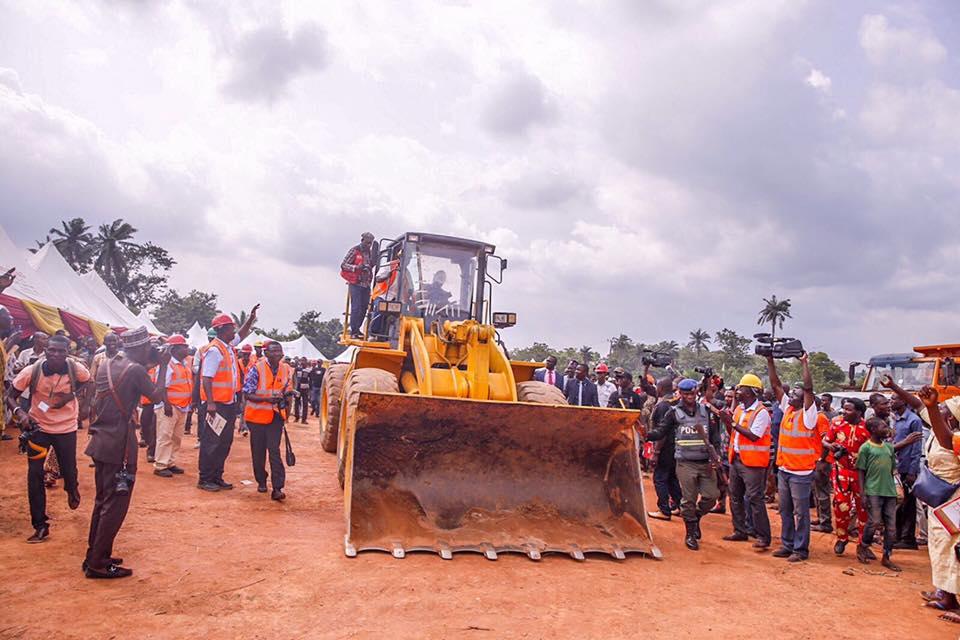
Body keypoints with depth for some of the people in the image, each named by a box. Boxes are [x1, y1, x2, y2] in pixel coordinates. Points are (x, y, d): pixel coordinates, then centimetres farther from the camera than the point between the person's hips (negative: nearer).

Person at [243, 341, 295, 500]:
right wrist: (267, 399, -27)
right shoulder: (257, 369, -12)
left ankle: (277, 488, -9)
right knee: (258, 451, 10)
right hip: (257, 415, -1)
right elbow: (248, 394, -14)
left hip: (276, 416, 1)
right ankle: (261, 481, 29)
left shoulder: (286, 370, 1)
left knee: (274, 450, -7)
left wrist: (286, 396, -8)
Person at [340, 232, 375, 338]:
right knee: (356, 307, -10)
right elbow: (343, 265, -10)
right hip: (355, 284, -7)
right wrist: (356, 267, -22)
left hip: (366, 284, 7)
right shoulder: (354, 251, -7)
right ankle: (353, 332, -6)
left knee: (364, 307, 8)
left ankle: (357, 329, 20)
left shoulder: (370, 252, 13)